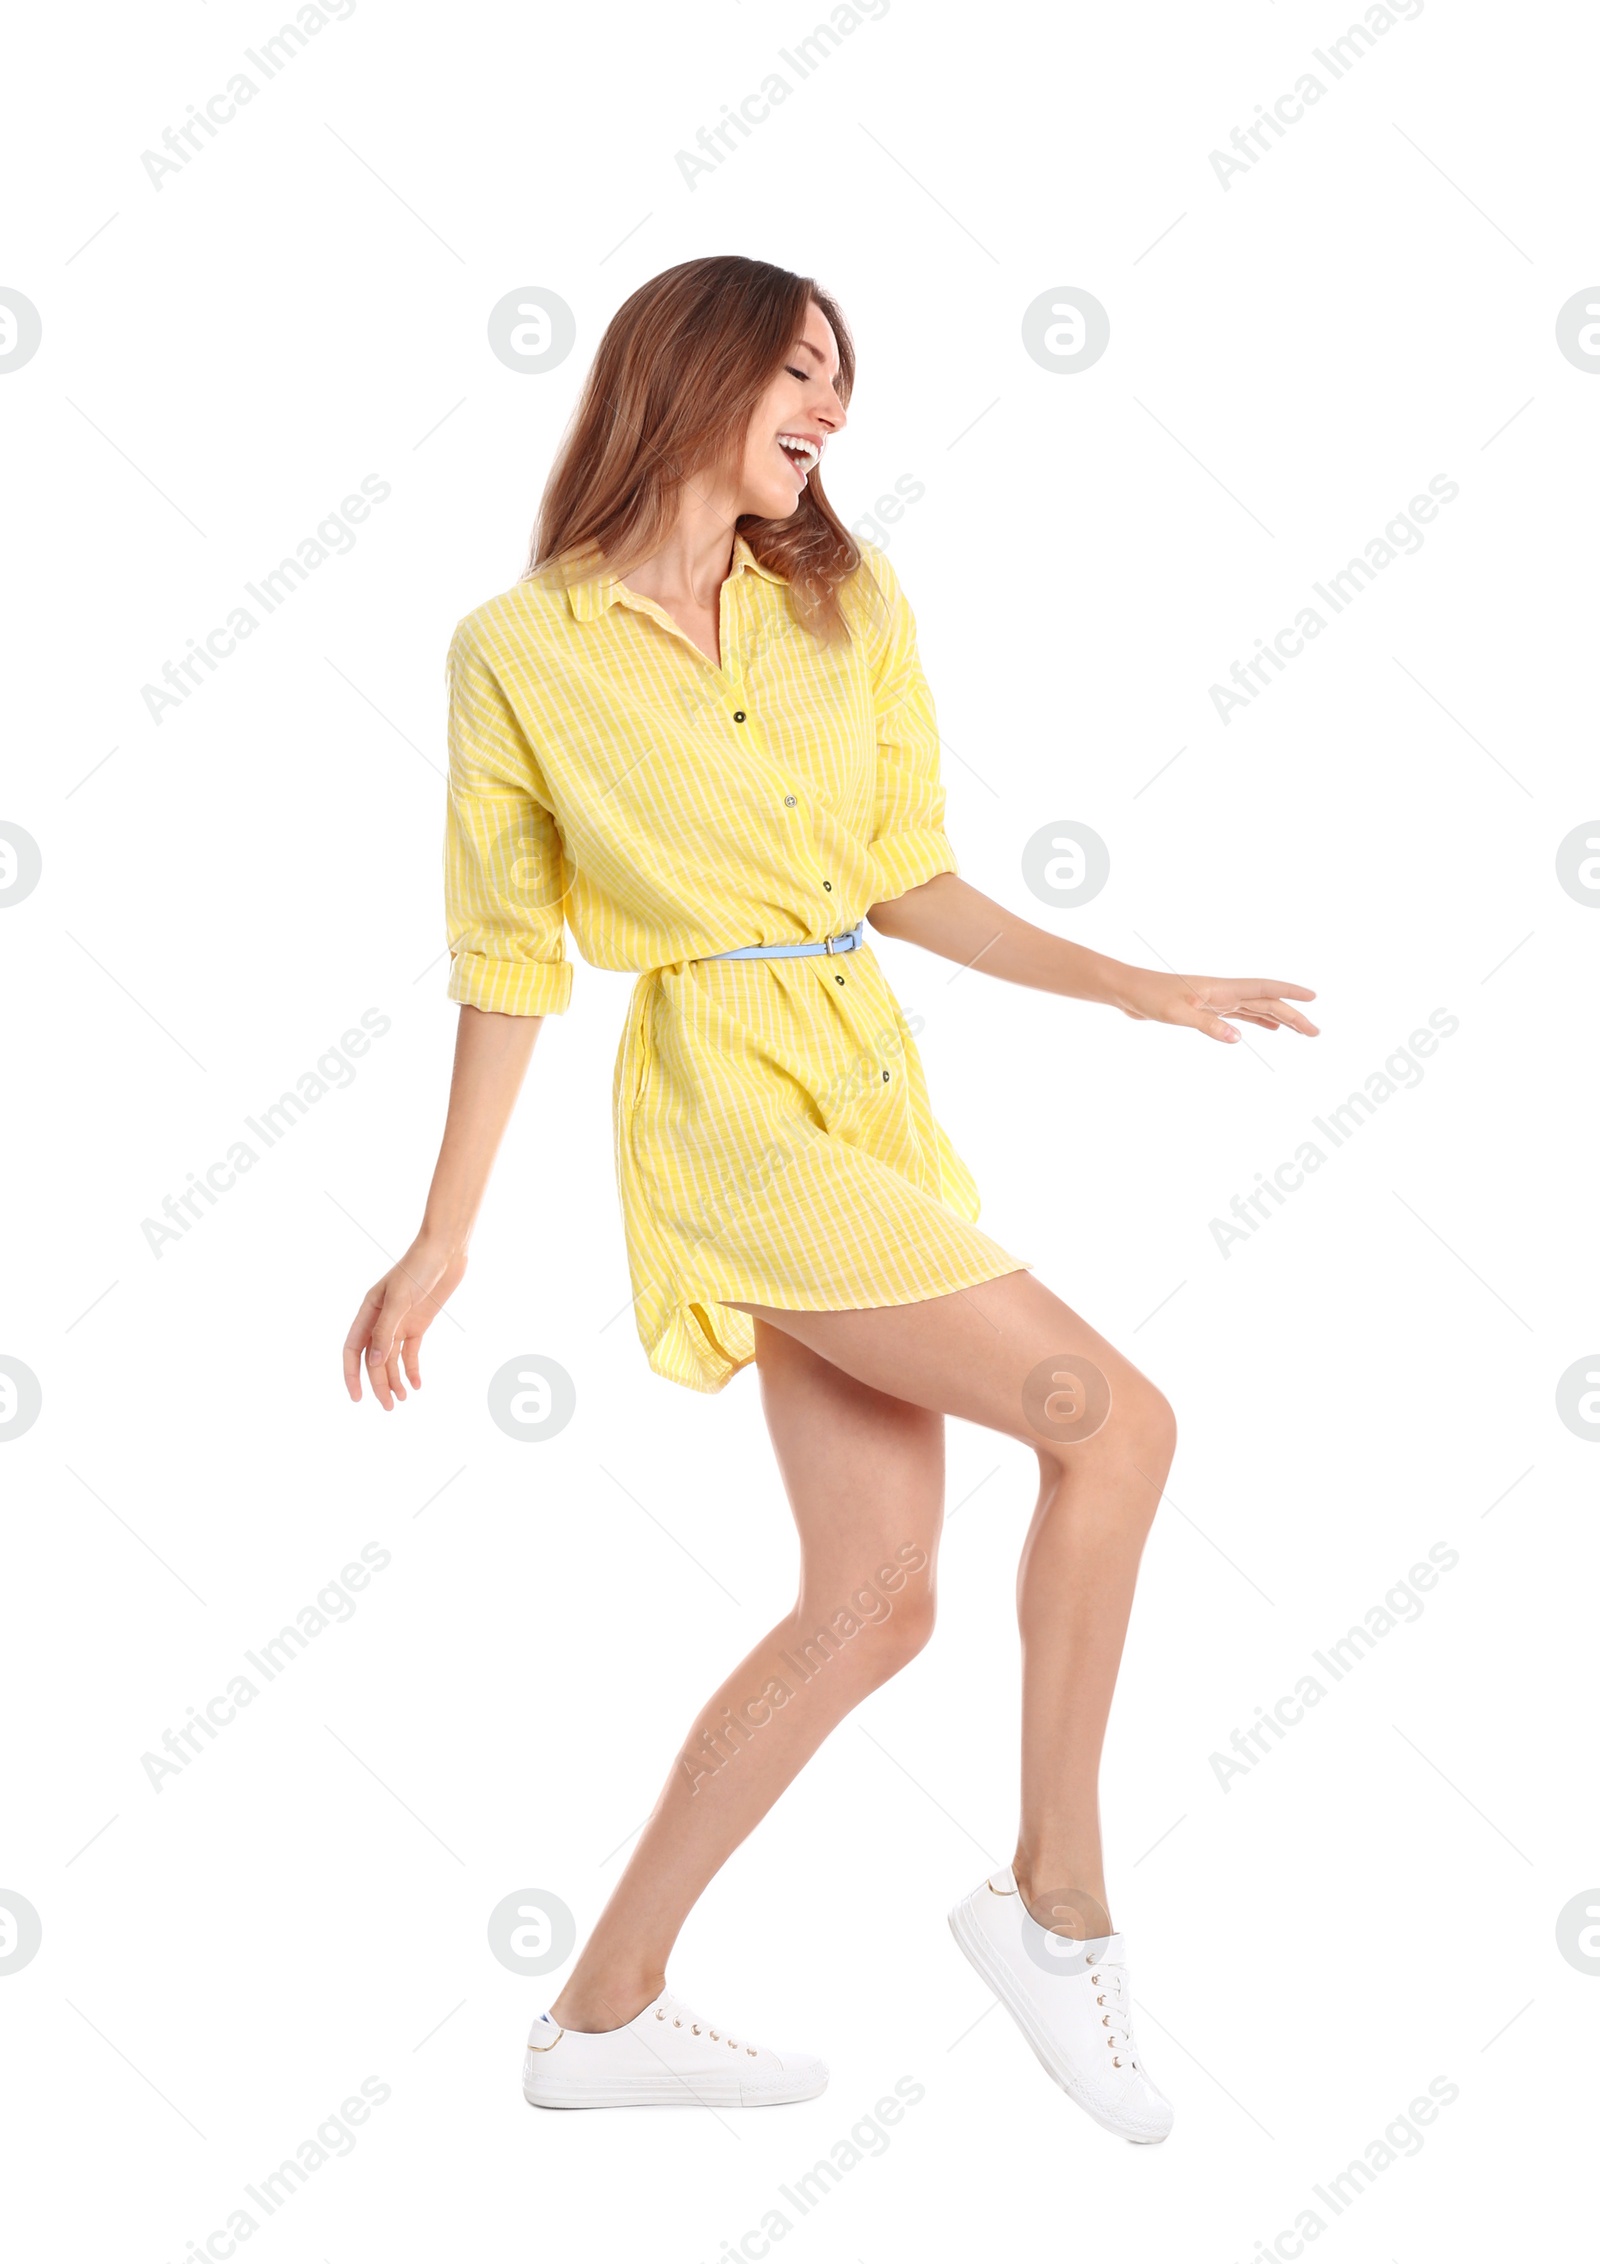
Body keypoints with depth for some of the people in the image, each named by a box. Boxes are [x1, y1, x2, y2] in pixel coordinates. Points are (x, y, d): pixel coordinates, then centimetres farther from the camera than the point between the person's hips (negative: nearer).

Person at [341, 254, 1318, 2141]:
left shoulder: (850, 605, 12)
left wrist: (1140, 990, 9)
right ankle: (1059, 1896, 2)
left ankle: (606, 2009, 20)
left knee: (873, 1609, 7)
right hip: (727, 1101, -7)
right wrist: (442, 1237, 1)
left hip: (872, 1093, 7)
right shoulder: (520, 651, -3)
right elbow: (508, 958, 1)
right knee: (1114, 1420, -16)